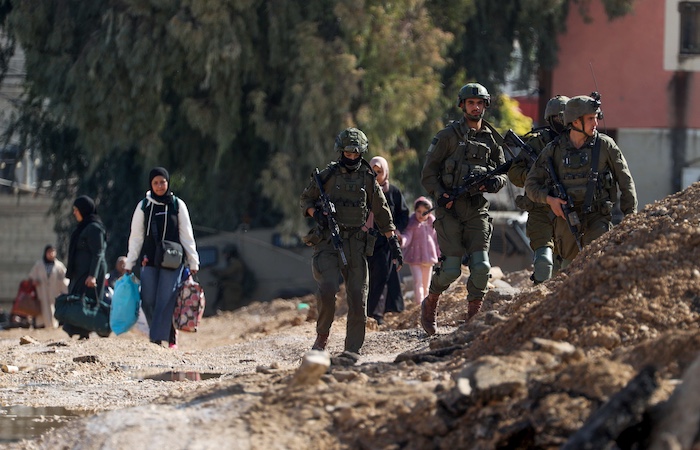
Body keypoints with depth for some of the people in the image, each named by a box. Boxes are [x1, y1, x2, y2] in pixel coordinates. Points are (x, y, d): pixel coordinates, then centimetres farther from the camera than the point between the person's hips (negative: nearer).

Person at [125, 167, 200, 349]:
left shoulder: (177, 205, 5)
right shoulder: (143, 206, 7)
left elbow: (186, 235, 7)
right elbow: (136, 236, 9)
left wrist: (193, 262, 4)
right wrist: (129, 264, 6)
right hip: (149, 259, 2)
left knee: (166, 299, -12)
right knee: (148, 301, -6)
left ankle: (158, 337, -13)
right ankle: (171, 334, 8)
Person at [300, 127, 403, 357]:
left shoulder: (368, 179, 8)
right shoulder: (328, 175, 3)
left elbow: (382, 213, 15)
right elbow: (305, 200, 13)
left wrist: (394, 243, 9)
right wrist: (316, 214, -8)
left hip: (355, 243, 2)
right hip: (327, 241, -2)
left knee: (358, 297, -3)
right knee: (327, 288, -22)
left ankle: (353, 350, 4)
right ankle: (322, 336, -1)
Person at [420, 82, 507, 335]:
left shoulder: (491, 139, 12)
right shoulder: (448, 136, 0)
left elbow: (503, 172, 17)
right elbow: (428, 173, 0)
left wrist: (495, 182, -7)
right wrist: (439, 194, -17)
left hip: (477, 210, 4)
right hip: (450, 208, -3)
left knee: (481, 267, -9)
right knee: (451, 269, -9)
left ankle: (473, 319, 2)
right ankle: (430, 305, 17)